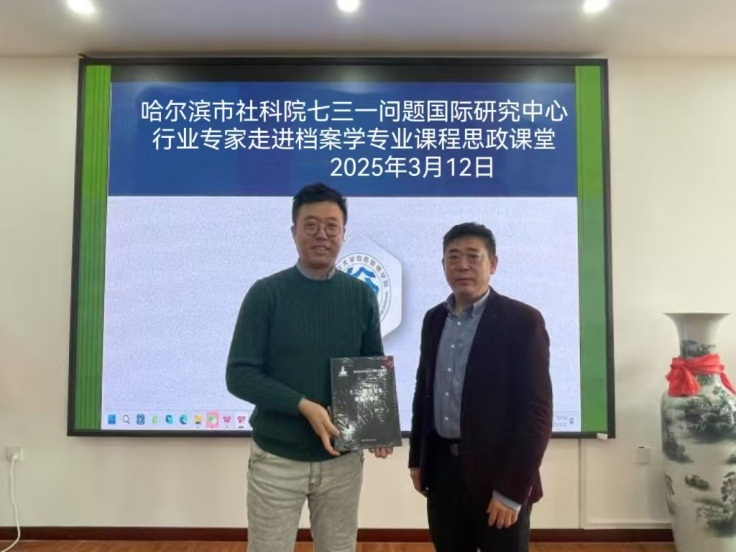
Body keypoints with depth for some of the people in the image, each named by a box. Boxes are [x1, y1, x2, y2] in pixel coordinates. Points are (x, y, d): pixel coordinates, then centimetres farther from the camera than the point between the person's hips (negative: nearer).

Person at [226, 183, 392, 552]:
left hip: (343, 459, 2)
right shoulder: (266, 293, -8)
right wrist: (304, 406, -21)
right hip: (277, 459, -2)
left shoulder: (362, 296, 0)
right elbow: (239, 375, -10)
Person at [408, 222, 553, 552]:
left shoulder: (522, 321, -11)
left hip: (497, 474, -5)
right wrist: (417, 459, 12)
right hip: (442, 469, 5)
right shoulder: (434, 319, 7)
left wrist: (512, 490, -16)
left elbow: (536, 411, -14)